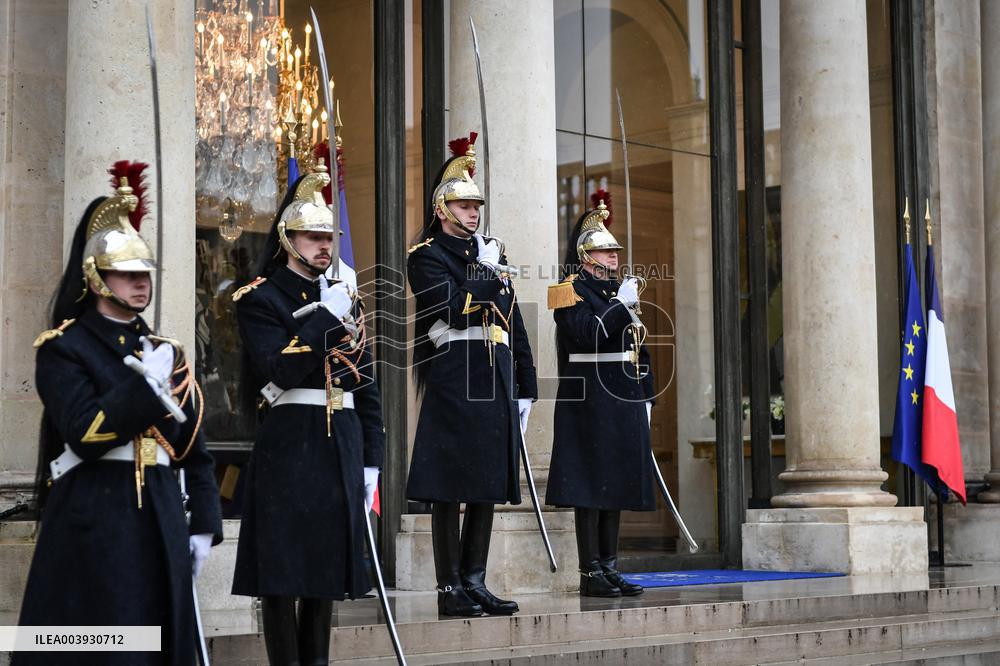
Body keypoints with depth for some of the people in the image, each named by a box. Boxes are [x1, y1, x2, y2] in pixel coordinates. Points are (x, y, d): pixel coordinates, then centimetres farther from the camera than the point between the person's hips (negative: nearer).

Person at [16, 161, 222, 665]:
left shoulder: (165, 352, 16)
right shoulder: (63, 348, -2)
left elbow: (196, 450, 16)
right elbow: (86, 435, -17)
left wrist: (204, 524, 10)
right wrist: (147, 385, -17)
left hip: (161, 522, 6)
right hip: (92, 523, -6)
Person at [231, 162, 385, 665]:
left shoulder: (345, 297, 15)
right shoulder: (260, 299, -2)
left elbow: (367, 384, 15)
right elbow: (279, 370, -17)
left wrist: (371, 461, 10)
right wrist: (325, 318, -17)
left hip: (342, 445, 6)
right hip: (288, 443, -6)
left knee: (328, 566, 10)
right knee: (283, 569, -3)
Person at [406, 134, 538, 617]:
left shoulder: (490, 253, 21)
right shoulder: (426, 255, 0)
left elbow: (512, 321, 19)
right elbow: (456, 310, -16)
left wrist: (525, 388, 15)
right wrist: (489, 275, -5)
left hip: (495, 382, 7)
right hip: (454, 381, -7)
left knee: (489, 485, 7)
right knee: (450, 488, -5)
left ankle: (475, 582, 14)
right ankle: (450, 589, 0)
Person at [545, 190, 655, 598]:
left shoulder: (620, 291, 20)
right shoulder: (572, 292, -5)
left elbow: (637, 346, 22)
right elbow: (586, 334, -22)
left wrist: (645, 397, 18)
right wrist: (621, 306, -21)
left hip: (623, 403, 8)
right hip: (589, 402, -8)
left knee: (616, 486, 9)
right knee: (590, 487, -7)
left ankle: (610, 569, 14)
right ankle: (590, 574, -3)